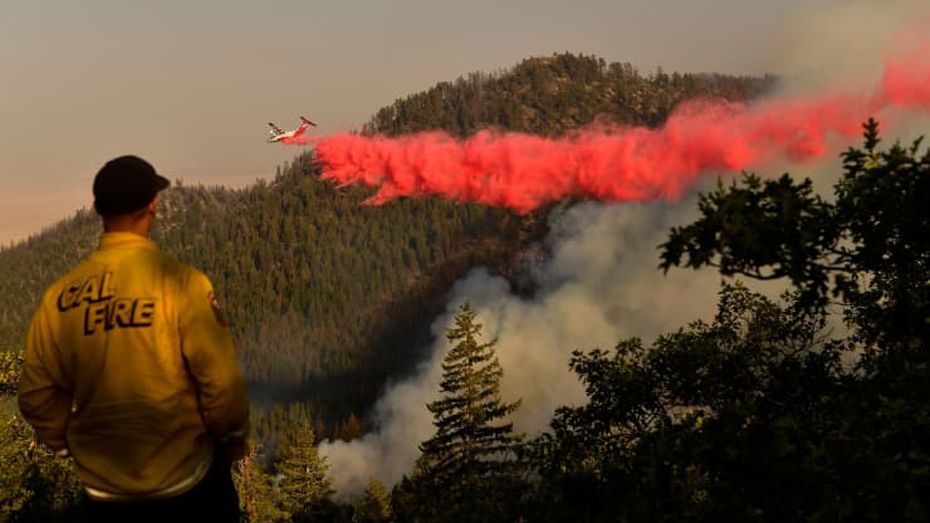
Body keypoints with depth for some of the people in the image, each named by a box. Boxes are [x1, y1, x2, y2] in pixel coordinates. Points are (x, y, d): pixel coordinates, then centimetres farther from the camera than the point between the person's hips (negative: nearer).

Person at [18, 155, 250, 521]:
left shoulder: (60, 296, -8)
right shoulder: (181, 283, -18)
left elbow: (38, 396, -1)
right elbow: (222, 383, -16)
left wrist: (70, 446, 16)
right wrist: (234, 439, 2)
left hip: (103, 493, 3)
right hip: (185, 481, -3)